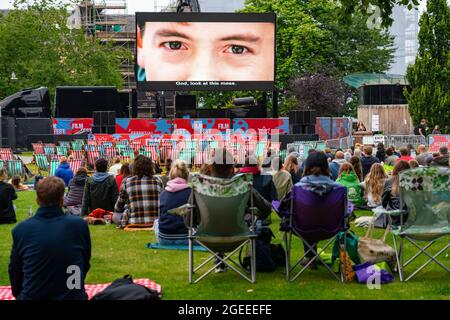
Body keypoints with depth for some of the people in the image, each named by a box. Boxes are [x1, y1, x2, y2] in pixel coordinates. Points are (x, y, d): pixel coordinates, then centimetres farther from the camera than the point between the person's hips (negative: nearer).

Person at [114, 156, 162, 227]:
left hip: (134, 223, -2)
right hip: (157, 221, 2)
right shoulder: (157, 181, 1)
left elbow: (118, 208, 11)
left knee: (115, 216, 22)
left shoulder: (127, 181, -2)